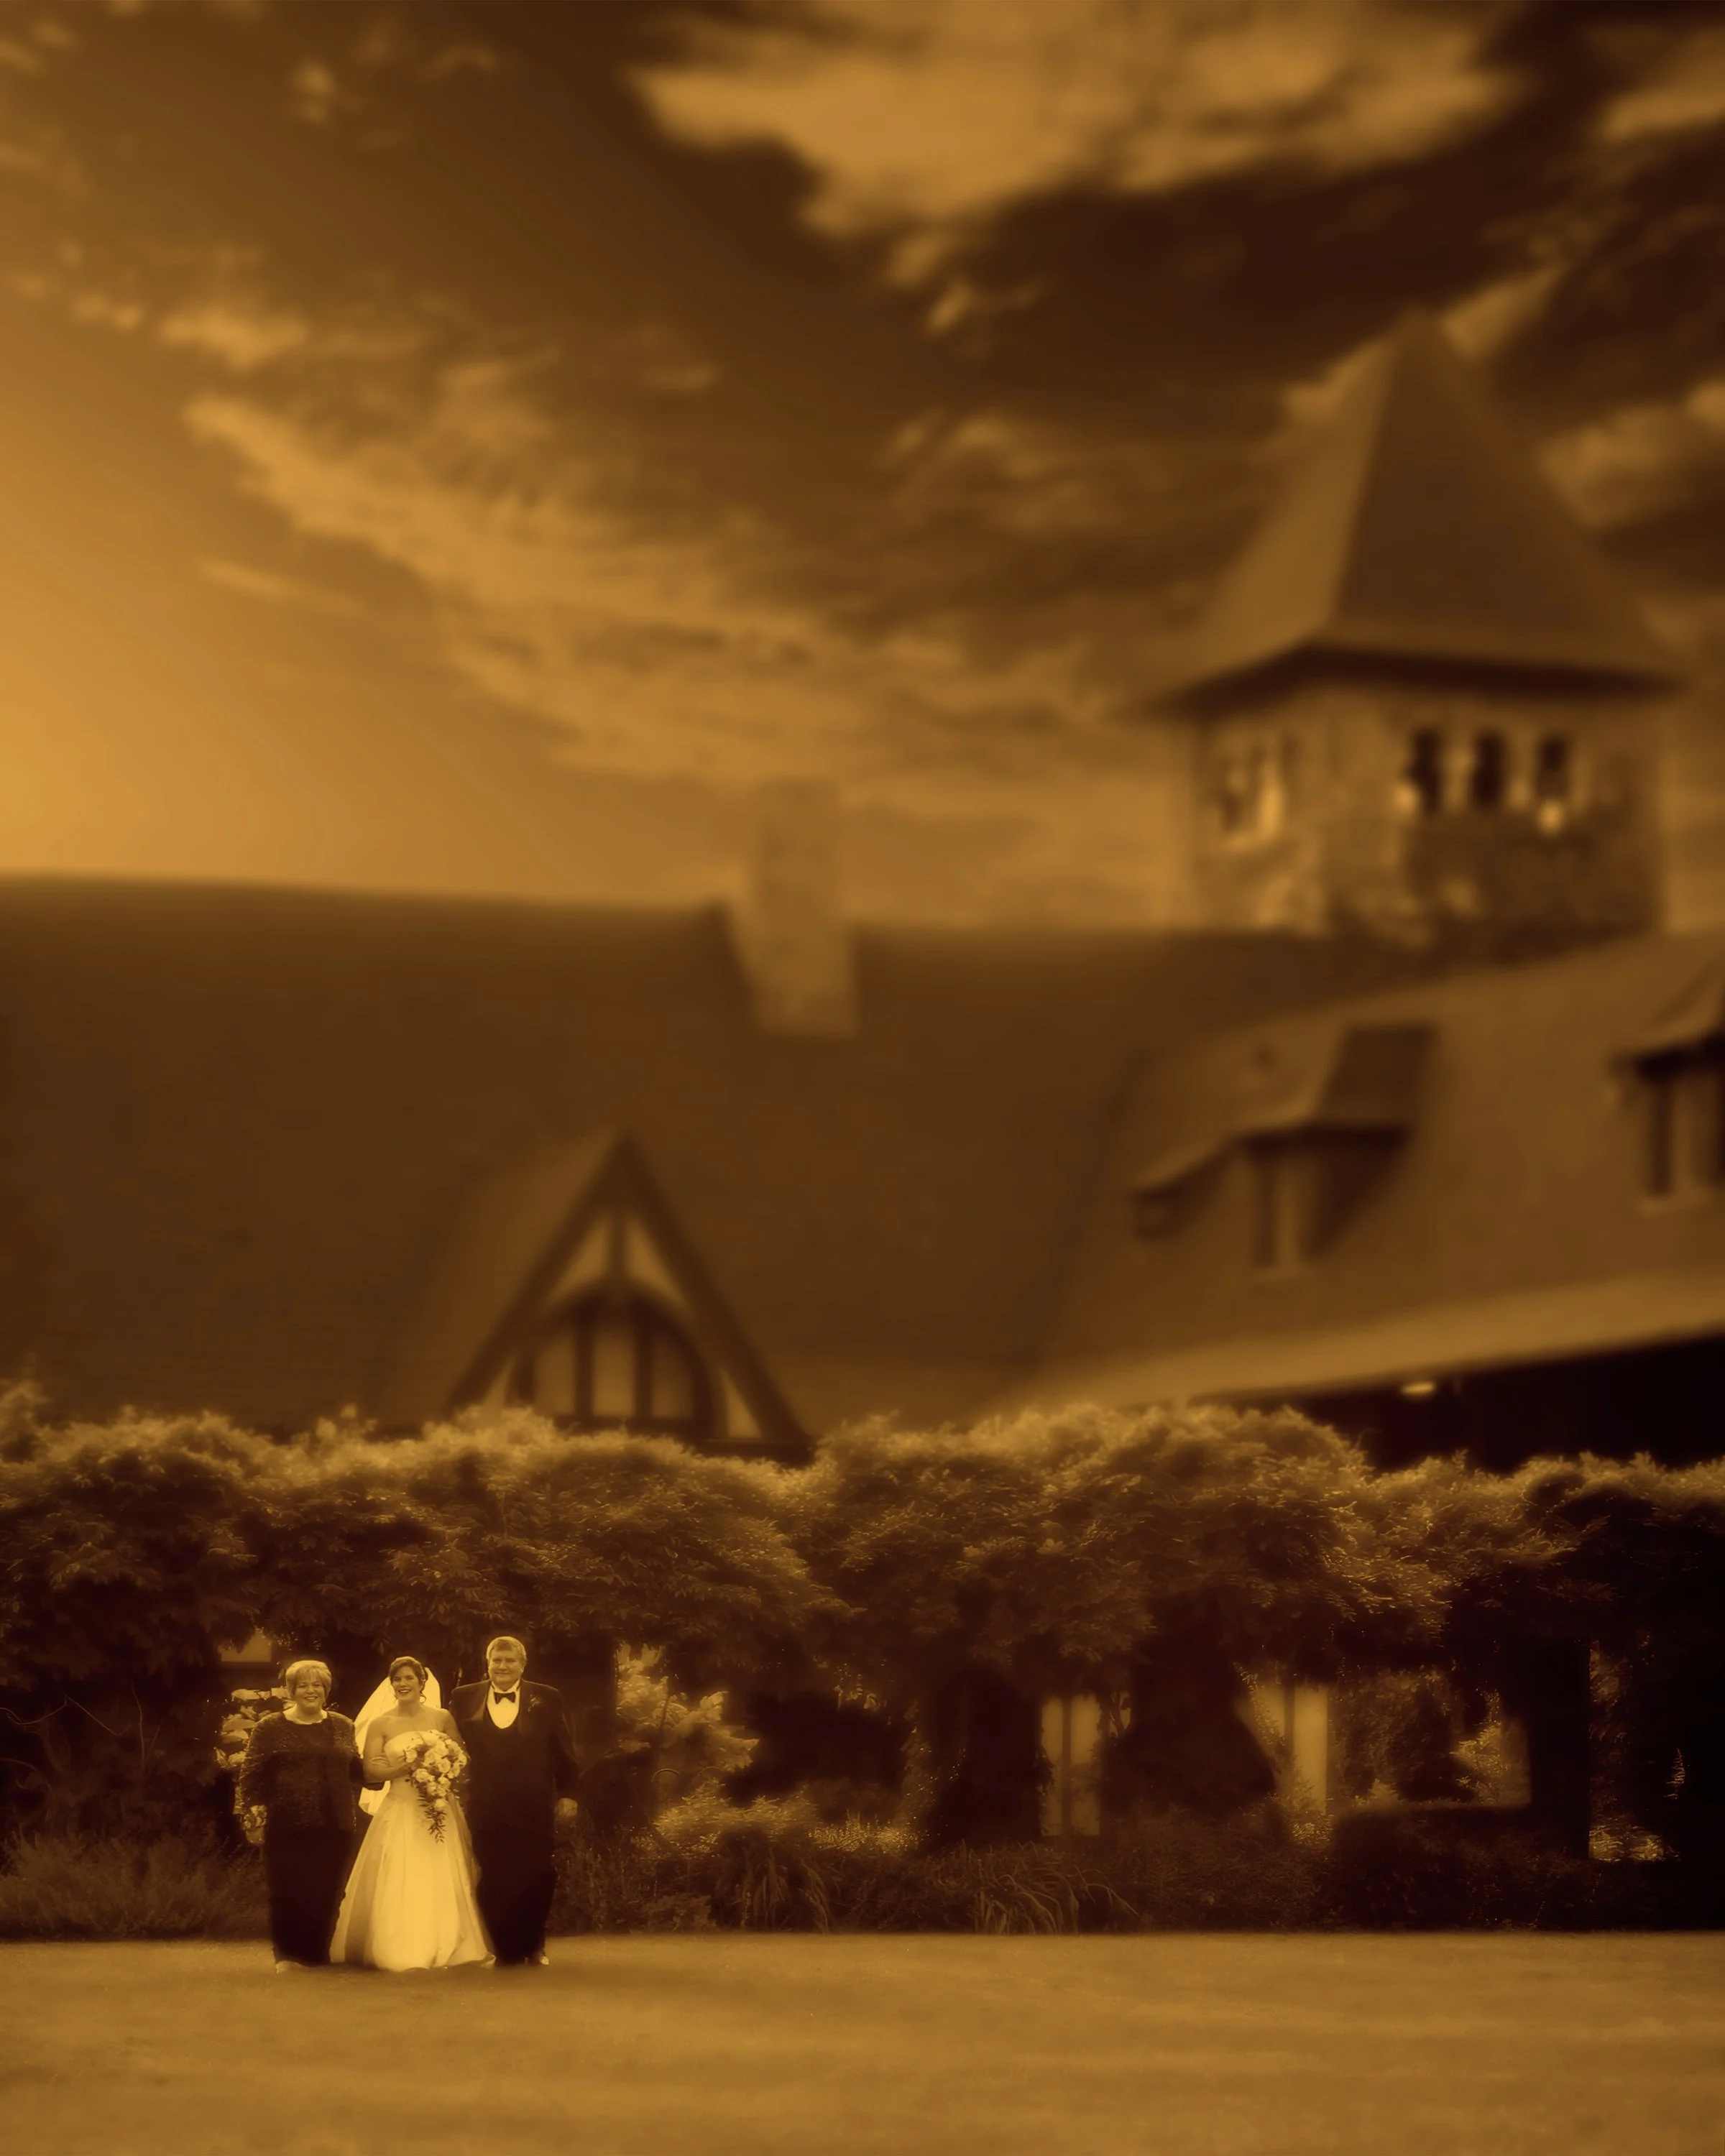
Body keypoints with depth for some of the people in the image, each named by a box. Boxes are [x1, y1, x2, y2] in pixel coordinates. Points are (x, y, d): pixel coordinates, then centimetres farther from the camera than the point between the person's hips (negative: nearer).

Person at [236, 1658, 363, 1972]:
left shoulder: (343, 1727, 14)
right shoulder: (270, 1728, 2)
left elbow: (356, 1771, 17)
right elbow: (251, 1774, 0)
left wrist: (351, 1808, 6)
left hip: (334, 1827, 3)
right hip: (287, 1826, -3)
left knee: (326, 1892, 2)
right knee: (289, 1892, -5)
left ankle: (317, 1954, 12)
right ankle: (288, 1955, 3)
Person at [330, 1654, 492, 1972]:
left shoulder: (442, 1719, 6)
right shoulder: (381, 1725, 5)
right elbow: (371, 1769, -4)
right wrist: (406, 1766, -16)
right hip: (399, 1812, 0)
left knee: (440, 1883, -2)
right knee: (398, 1885, -6)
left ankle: (444, 1950, 3)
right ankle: (398, 1950, -4)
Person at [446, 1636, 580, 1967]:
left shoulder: (546, 1699, 7)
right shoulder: (464, 1699, 8)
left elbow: (563, 1751, 7)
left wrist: (567, 1793, 3)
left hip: (534, 1808, 0)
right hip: (487, 1809, 0)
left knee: (536, 1879, 1)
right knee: (494, 1882, 0)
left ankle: (533, 1947, 17)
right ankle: (506, 1950, 8)